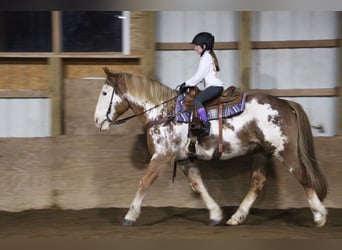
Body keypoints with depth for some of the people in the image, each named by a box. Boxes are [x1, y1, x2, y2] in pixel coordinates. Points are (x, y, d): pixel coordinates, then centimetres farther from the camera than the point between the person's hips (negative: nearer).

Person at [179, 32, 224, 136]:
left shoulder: (206, 57, -9)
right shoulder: (210, 56, 23)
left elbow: (199, 76, -14)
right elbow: (201, 76, 23)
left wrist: (187, 84, -5)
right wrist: (188, 84, 15)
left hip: (214, 86, -11)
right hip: (215, 86, 11)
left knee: (197, 100, -23)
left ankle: (205, 124, -33)